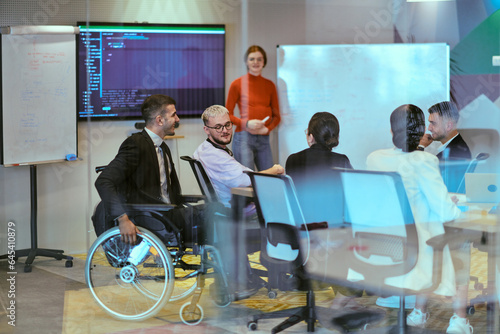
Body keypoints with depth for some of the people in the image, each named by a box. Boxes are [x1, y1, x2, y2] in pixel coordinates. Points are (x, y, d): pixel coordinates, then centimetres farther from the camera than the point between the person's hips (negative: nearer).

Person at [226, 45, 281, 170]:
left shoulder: (269, 85, 13)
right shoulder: (237, 84, 3)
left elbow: (276, 116, 15)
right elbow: (228, 115, 3)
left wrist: (267, 128, -5)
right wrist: (247, 123, -12)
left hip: (263, 138, 4)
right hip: (244, 137, -4)